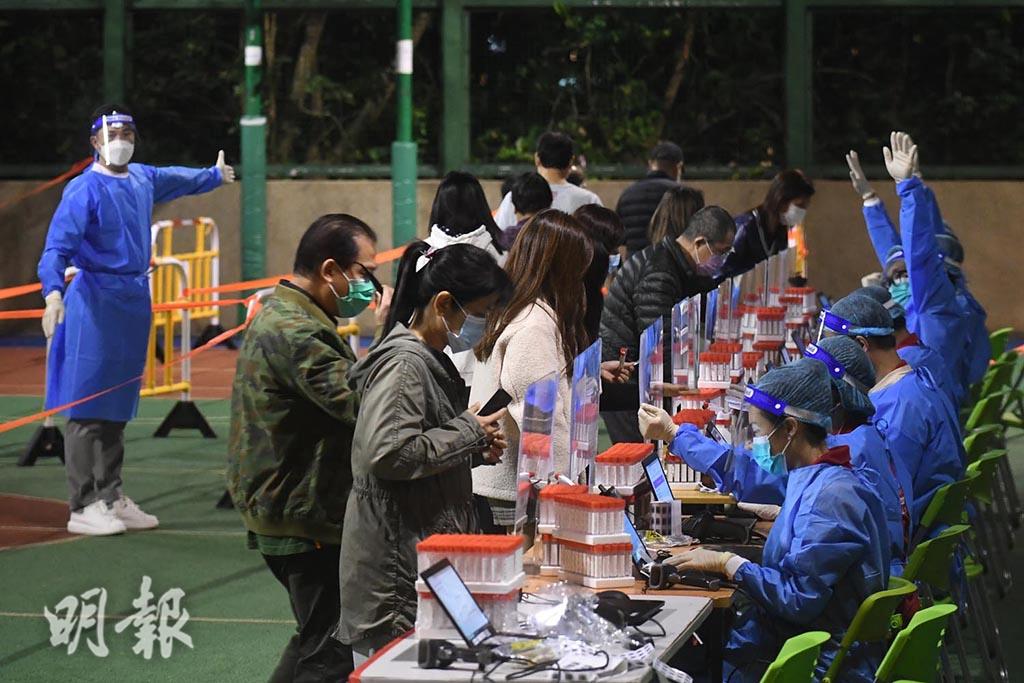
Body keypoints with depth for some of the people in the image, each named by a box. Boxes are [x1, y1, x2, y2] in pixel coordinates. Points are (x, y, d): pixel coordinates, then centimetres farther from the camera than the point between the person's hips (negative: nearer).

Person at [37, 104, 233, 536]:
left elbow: (179, 180, 35)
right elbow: (57, 246, -20)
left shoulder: (144, 179, 11)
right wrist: (53, 291, -38)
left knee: (118, 407, 12)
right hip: (96, 302, -8)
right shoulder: (85, 189, -11)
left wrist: (215, 176, 53)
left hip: (136, 301, 8)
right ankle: (83, 507, -8)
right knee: (88, 407, -8)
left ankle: (111, 498, 18)